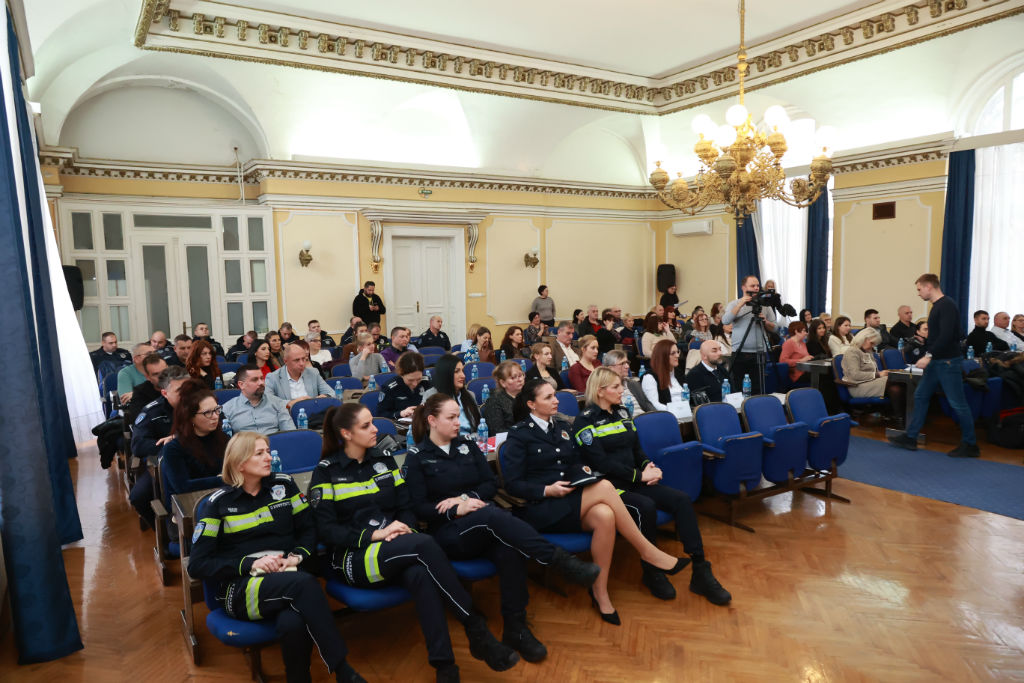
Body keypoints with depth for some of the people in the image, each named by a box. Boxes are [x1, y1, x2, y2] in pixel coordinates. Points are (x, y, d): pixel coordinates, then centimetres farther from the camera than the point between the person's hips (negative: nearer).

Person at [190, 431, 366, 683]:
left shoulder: (284, 485, 9)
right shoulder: (220, 502, 2)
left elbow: (308, 529, 14)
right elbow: (197, 565, -1)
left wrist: (297, 556, -8)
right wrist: (251, 565, -13)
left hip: (290, 579, 2)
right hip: (240, 588, -2)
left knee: (293, 623, -36)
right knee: (304, 583, -35)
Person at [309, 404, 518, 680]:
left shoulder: (384, 458, 11)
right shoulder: (326, 472, -3)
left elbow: (407, 507, 13)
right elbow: (325, 529, -8)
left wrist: (403, 528, -10)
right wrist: (374, 535, -19)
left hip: (397, 550, 4)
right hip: (352, 557, -4)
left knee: (420, 574, -35)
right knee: (424, 544, -33)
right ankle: (477, 630, -26)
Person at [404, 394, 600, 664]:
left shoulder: (467, 445, 15)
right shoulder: (417, 457, 2)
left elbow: (491, 484, 12)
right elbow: (419, 508, -4)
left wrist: (467, 497, -8)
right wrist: (457, 509, -18)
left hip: (486, 521, 4)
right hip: (449, 533, -4)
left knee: (509, 550, -33)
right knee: (493, 516, -37)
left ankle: (516, 629, -23)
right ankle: (560, 560, -34)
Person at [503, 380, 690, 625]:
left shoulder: (562, 426, 17)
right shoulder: (519, 434, -3)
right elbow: (512, 484, -7)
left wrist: (584, 471, 0)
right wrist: (548, 490, -19)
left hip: (570, 500, 6)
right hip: (538, 508, -6)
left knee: (604, 516, -30)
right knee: (604, 487, -28)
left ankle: (600, 593, -18)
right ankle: (648, 552, -17)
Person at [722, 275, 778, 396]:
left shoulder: (765, 305, 11)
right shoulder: (734, 304, 5)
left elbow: (773, 328, 12)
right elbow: (725, 320, -13)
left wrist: (765, 321, -8)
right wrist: (741, 304, -15)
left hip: (759, 353, 2)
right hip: (739, 353, -1)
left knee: (758, 390, 2)